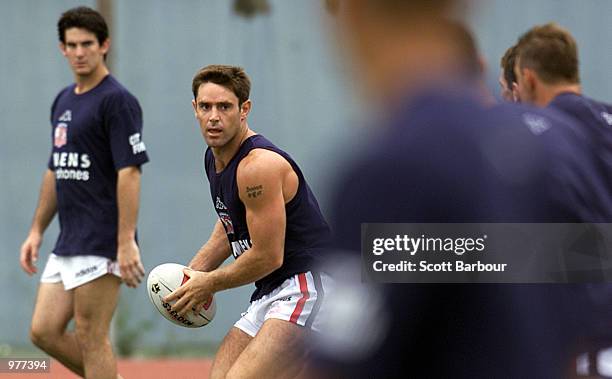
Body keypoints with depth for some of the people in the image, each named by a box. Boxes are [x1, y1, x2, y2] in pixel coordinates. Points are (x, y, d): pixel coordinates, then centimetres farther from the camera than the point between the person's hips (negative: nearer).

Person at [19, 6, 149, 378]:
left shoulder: (117, 101, -11)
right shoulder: (64, 101, 16)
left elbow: (129, 173, -17)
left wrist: (127, 243, -23)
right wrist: (37, 230, 21)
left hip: (101, 245, -9)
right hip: (68, 243, 9)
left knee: (91, 337, -6)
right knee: (45, 332, 7)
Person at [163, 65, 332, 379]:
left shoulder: (259, 166, -19)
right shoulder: (214, 158, 12)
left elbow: (267, 257, -19)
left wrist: (208, 284, -6)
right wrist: (194, 271, 13)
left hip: (308, 287, -10)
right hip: (270, 294, 10)